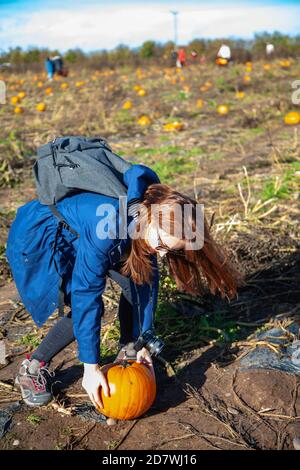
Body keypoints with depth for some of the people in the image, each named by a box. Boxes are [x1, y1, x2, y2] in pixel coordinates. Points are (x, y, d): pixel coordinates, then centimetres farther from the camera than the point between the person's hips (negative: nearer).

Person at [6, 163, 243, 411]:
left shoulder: (144, 220, -18)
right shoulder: (108, 226, -40)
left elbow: (148, 280, -9)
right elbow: (85, 296, -36)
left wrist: (143, 343, -7)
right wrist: (91, 367, -30)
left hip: (77, 232, 7)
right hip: (37, 237, -7)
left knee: (136, 278, -7)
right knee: (86, 308, -17)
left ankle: (127, 350, 12)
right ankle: (33, 368, 0)